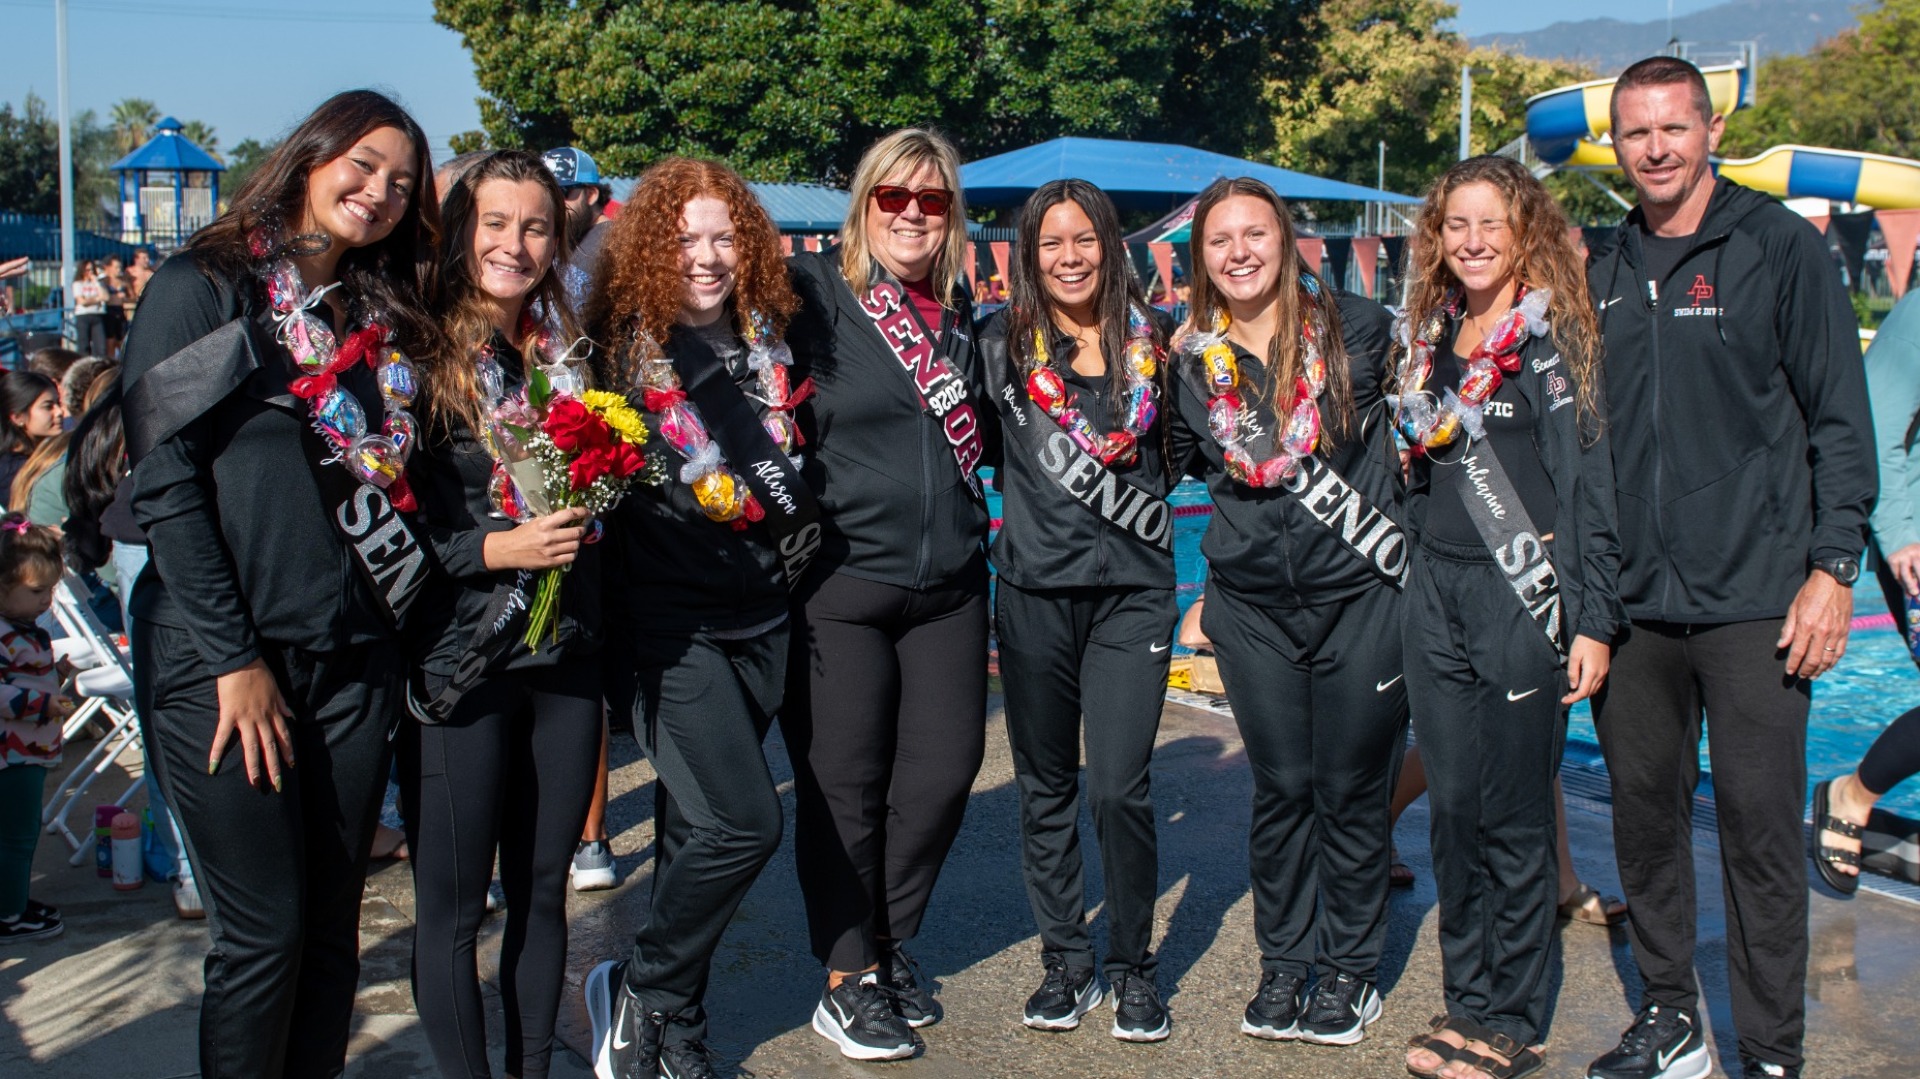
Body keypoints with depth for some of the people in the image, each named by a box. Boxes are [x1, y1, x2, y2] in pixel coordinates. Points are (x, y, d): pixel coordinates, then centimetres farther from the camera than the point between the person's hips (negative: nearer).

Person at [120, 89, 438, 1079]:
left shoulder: (385, 321, 14)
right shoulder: (203, 286, -3)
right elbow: (163, 481, -9)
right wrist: (234, 657, -13)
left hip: (354, 660, 5)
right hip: (220, 660, -5)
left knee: (331, 930, 10)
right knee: (264, 933, -1)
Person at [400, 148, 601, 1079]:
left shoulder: (566, 358, 12)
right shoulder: (418, 359, -5)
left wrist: (581, 519, 1)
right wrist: (495, 549, -18)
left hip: (565, 656, 5)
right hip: (458, 663, -5)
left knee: (543, 889, 13)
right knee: (453, 903, 3)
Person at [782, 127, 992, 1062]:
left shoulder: (962, 312, 13)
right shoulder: (812, 294, -5)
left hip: (947, 581, 5)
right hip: (840, 579, -5)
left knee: (945, 762, 8)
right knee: (843, 781, 2)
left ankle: (888, 940, 29)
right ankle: (847, 977, 17)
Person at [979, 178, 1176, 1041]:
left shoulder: (1152, 341, 4)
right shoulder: (1002, 344, 2)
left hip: (1133, 591, -1)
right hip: (1034, 590, 1)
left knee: (1120, 788, -5)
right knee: (1046, 785, 9)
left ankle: (1132, 966, 15)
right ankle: (1065, 962, 24)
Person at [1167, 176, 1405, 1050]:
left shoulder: (1354, 328, -5)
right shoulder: (1192, 360, 2)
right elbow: (1176, 463, 20)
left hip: (1360, 592, -2)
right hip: (1252, 606, 2)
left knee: (1350, 787, 6)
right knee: (1280, 787, 7)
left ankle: (1349, 968, 21)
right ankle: (1283, 962, 23)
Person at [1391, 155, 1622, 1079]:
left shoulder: (1553, 336, -5)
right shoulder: (1426, 340, 13)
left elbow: (1589, 482, -8)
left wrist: (1592, 620, -12)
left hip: (1522, 595, -5)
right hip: (1434, 594, 6)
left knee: (1514, 818, 0)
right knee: (1452, 810, 9)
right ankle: (1465, 999, 21)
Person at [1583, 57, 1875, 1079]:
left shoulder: (1780, 246, -1)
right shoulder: (1606, 274, 11)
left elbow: (1839, 418, -3)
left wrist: (1833, 566, -9)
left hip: (1753, 601, -4)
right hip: (1631, 602, 5)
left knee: (1759, 823, -1)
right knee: (1643, 811, 10)